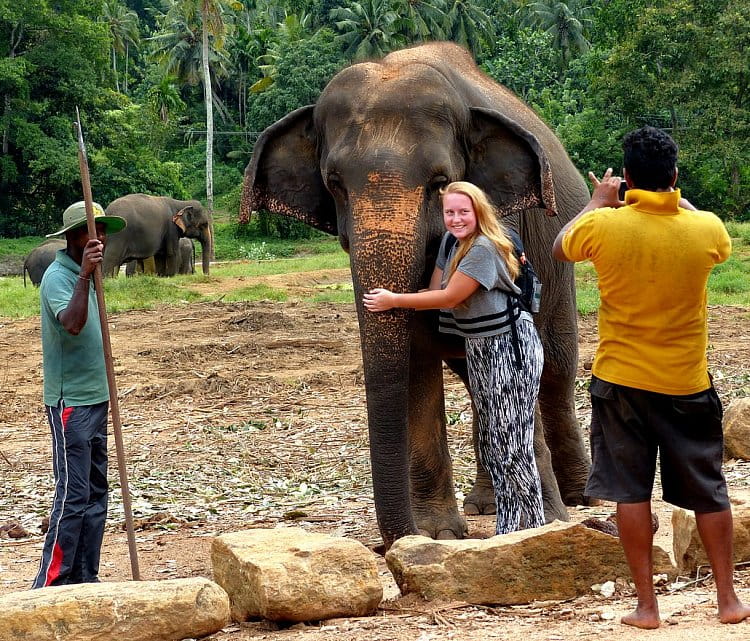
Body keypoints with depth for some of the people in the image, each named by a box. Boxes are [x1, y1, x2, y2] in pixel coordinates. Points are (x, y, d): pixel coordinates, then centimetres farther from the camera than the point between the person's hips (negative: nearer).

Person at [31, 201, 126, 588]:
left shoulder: (83, 276, 13)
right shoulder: (57, 277, -15)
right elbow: (72, 324, -32)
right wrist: (84, 275, -38)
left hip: (94, 399, 9)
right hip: (69, 403, -9)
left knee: (96, 494, 11)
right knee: (72, 495, -9)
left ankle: (84, 579, 16)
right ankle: (49, 585, -5)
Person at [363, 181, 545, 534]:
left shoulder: (485, 248, -20)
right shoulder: (450, 242, 7)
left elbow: (450, 297, -19)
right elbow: (435, 290, 8)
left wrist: (394, 301, -14)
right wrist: (387, 298, -7)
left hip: (510, 348, -10)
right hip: (478, 349, 10)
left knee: (511, 445, -9)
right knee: (490, 445, 12)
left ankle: (534, 529, 0)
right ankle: (507, 530, 19)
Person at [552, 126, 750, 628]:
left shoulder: (604, 225, -14)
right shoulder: (706, 229, -11)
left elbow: (560, 248, 9)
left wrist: (598, 200, 21)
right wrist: (677, 198, 22)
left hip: (621, 380, -1)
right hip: (687, 384, 1)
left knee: (631, 493, 6)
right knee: (709, 492, 13)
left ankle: (647, 605, 7)